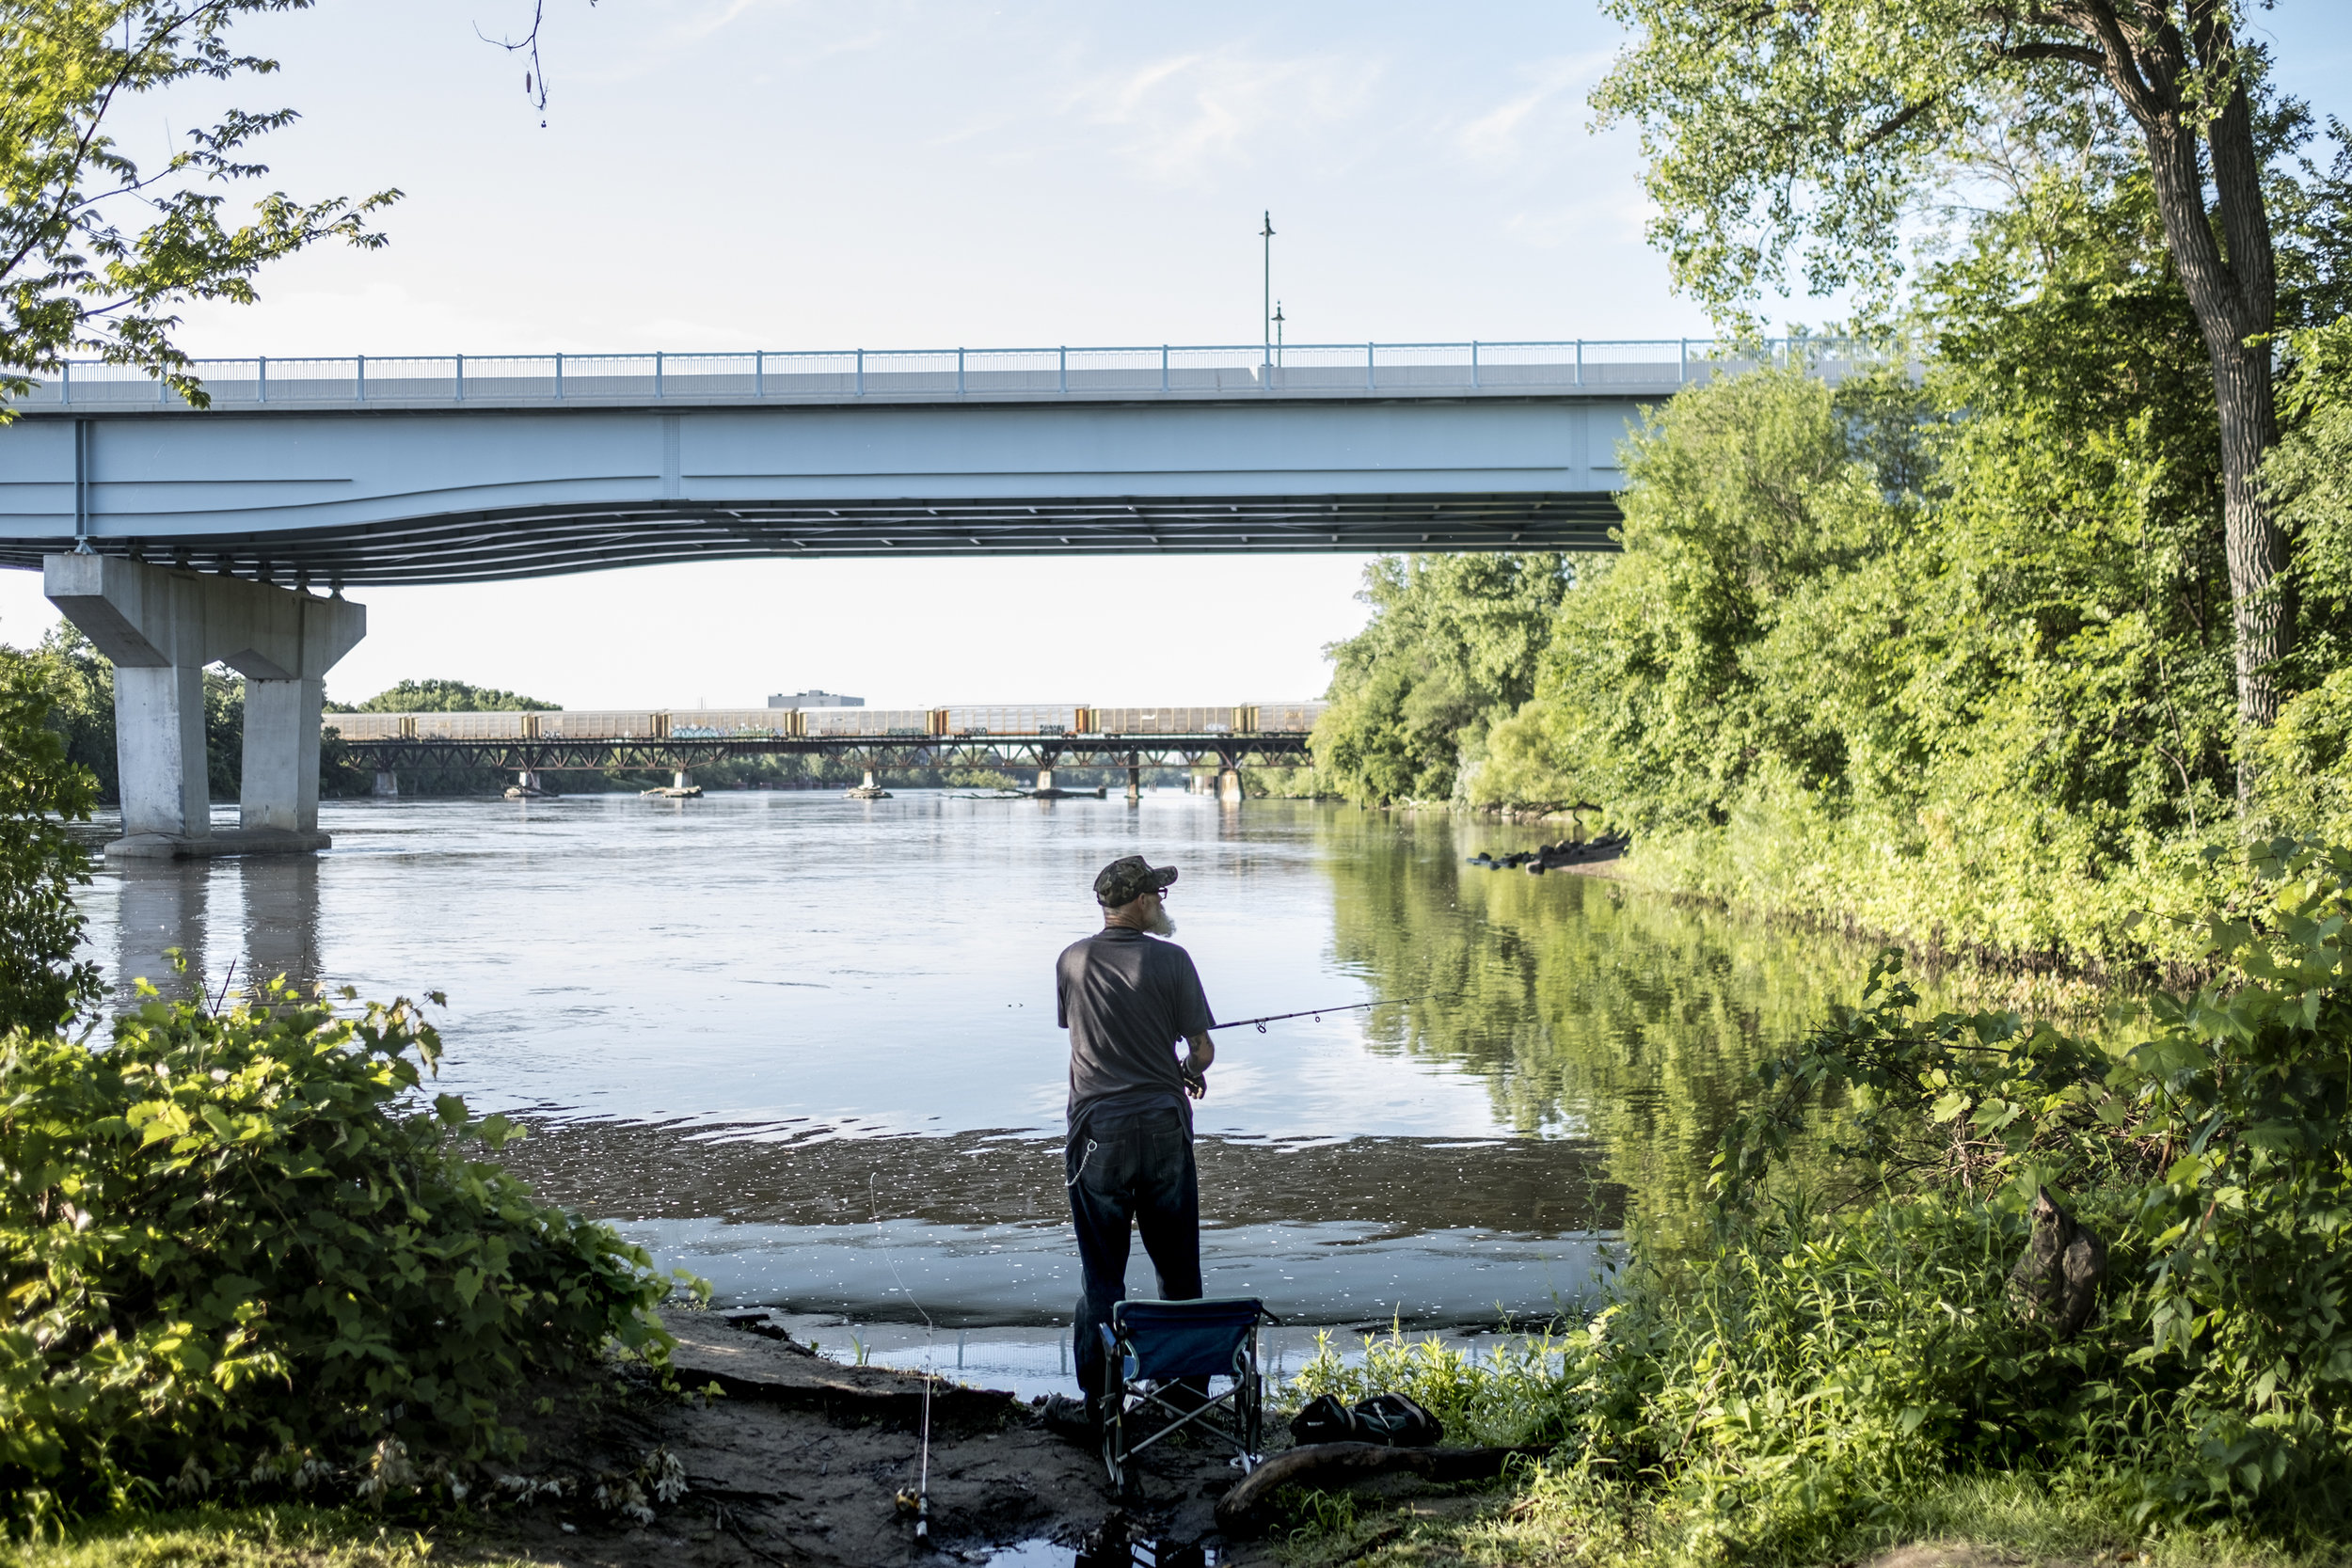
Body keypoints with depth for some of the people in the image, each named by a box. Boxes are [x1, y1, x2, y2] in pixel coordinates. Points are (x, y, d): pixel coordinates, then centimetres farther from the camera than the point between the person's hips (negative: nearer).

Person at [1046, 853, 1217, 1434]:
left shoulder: (1072, 962, 2)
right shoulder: (1171, 961, -6)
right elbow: (1203, 1049, -5)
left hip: (1098, 1132, 1)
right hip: (1164, 1126, -1)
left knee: (1102, 1275, 5)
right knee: (1178, 1270, 12)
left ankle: (1098, 1402, 7)